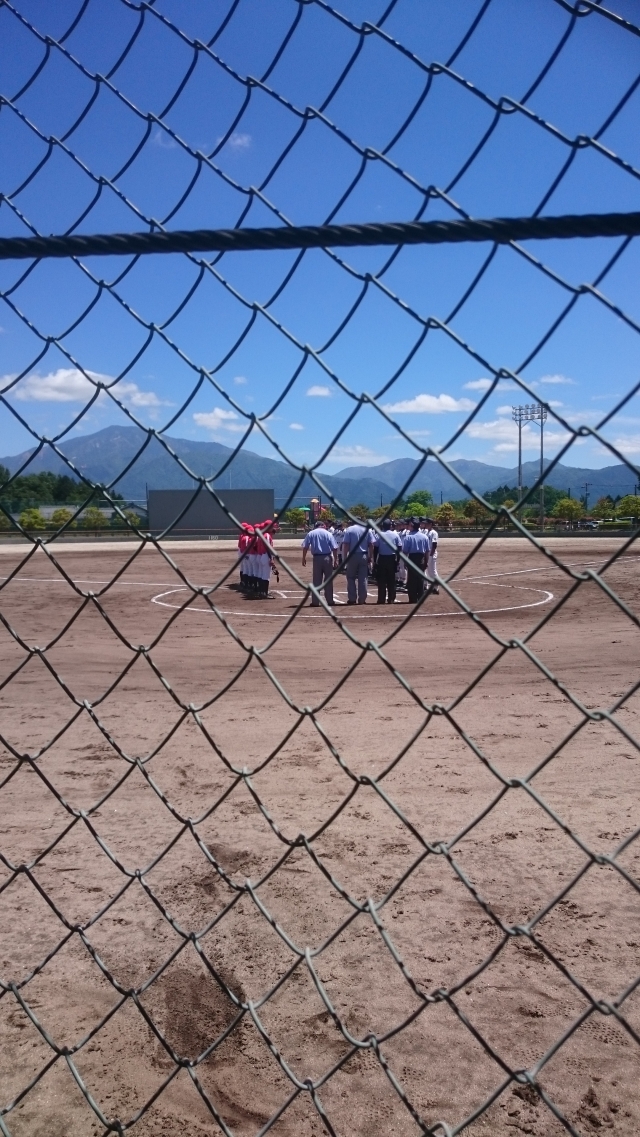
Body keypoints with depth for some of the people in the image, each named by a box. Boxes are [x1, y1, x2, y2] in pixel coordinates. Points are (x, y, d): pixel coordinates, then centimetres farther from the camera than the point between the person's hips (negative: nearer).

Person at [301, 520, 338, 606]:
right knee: (328, 580, 9)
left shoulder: (311, 533, 4)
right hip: (327, 557, 0)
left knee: (316, 581, 4)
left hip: (317, 558, 0)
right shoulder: (328, 534, 3)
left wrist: (304, 558, 3)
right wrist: (335, 560, 2)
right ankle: (330, 601, 12)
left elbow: (305, 547, -3)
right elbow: (334, 548, -3)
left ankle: (315, 602, 3)